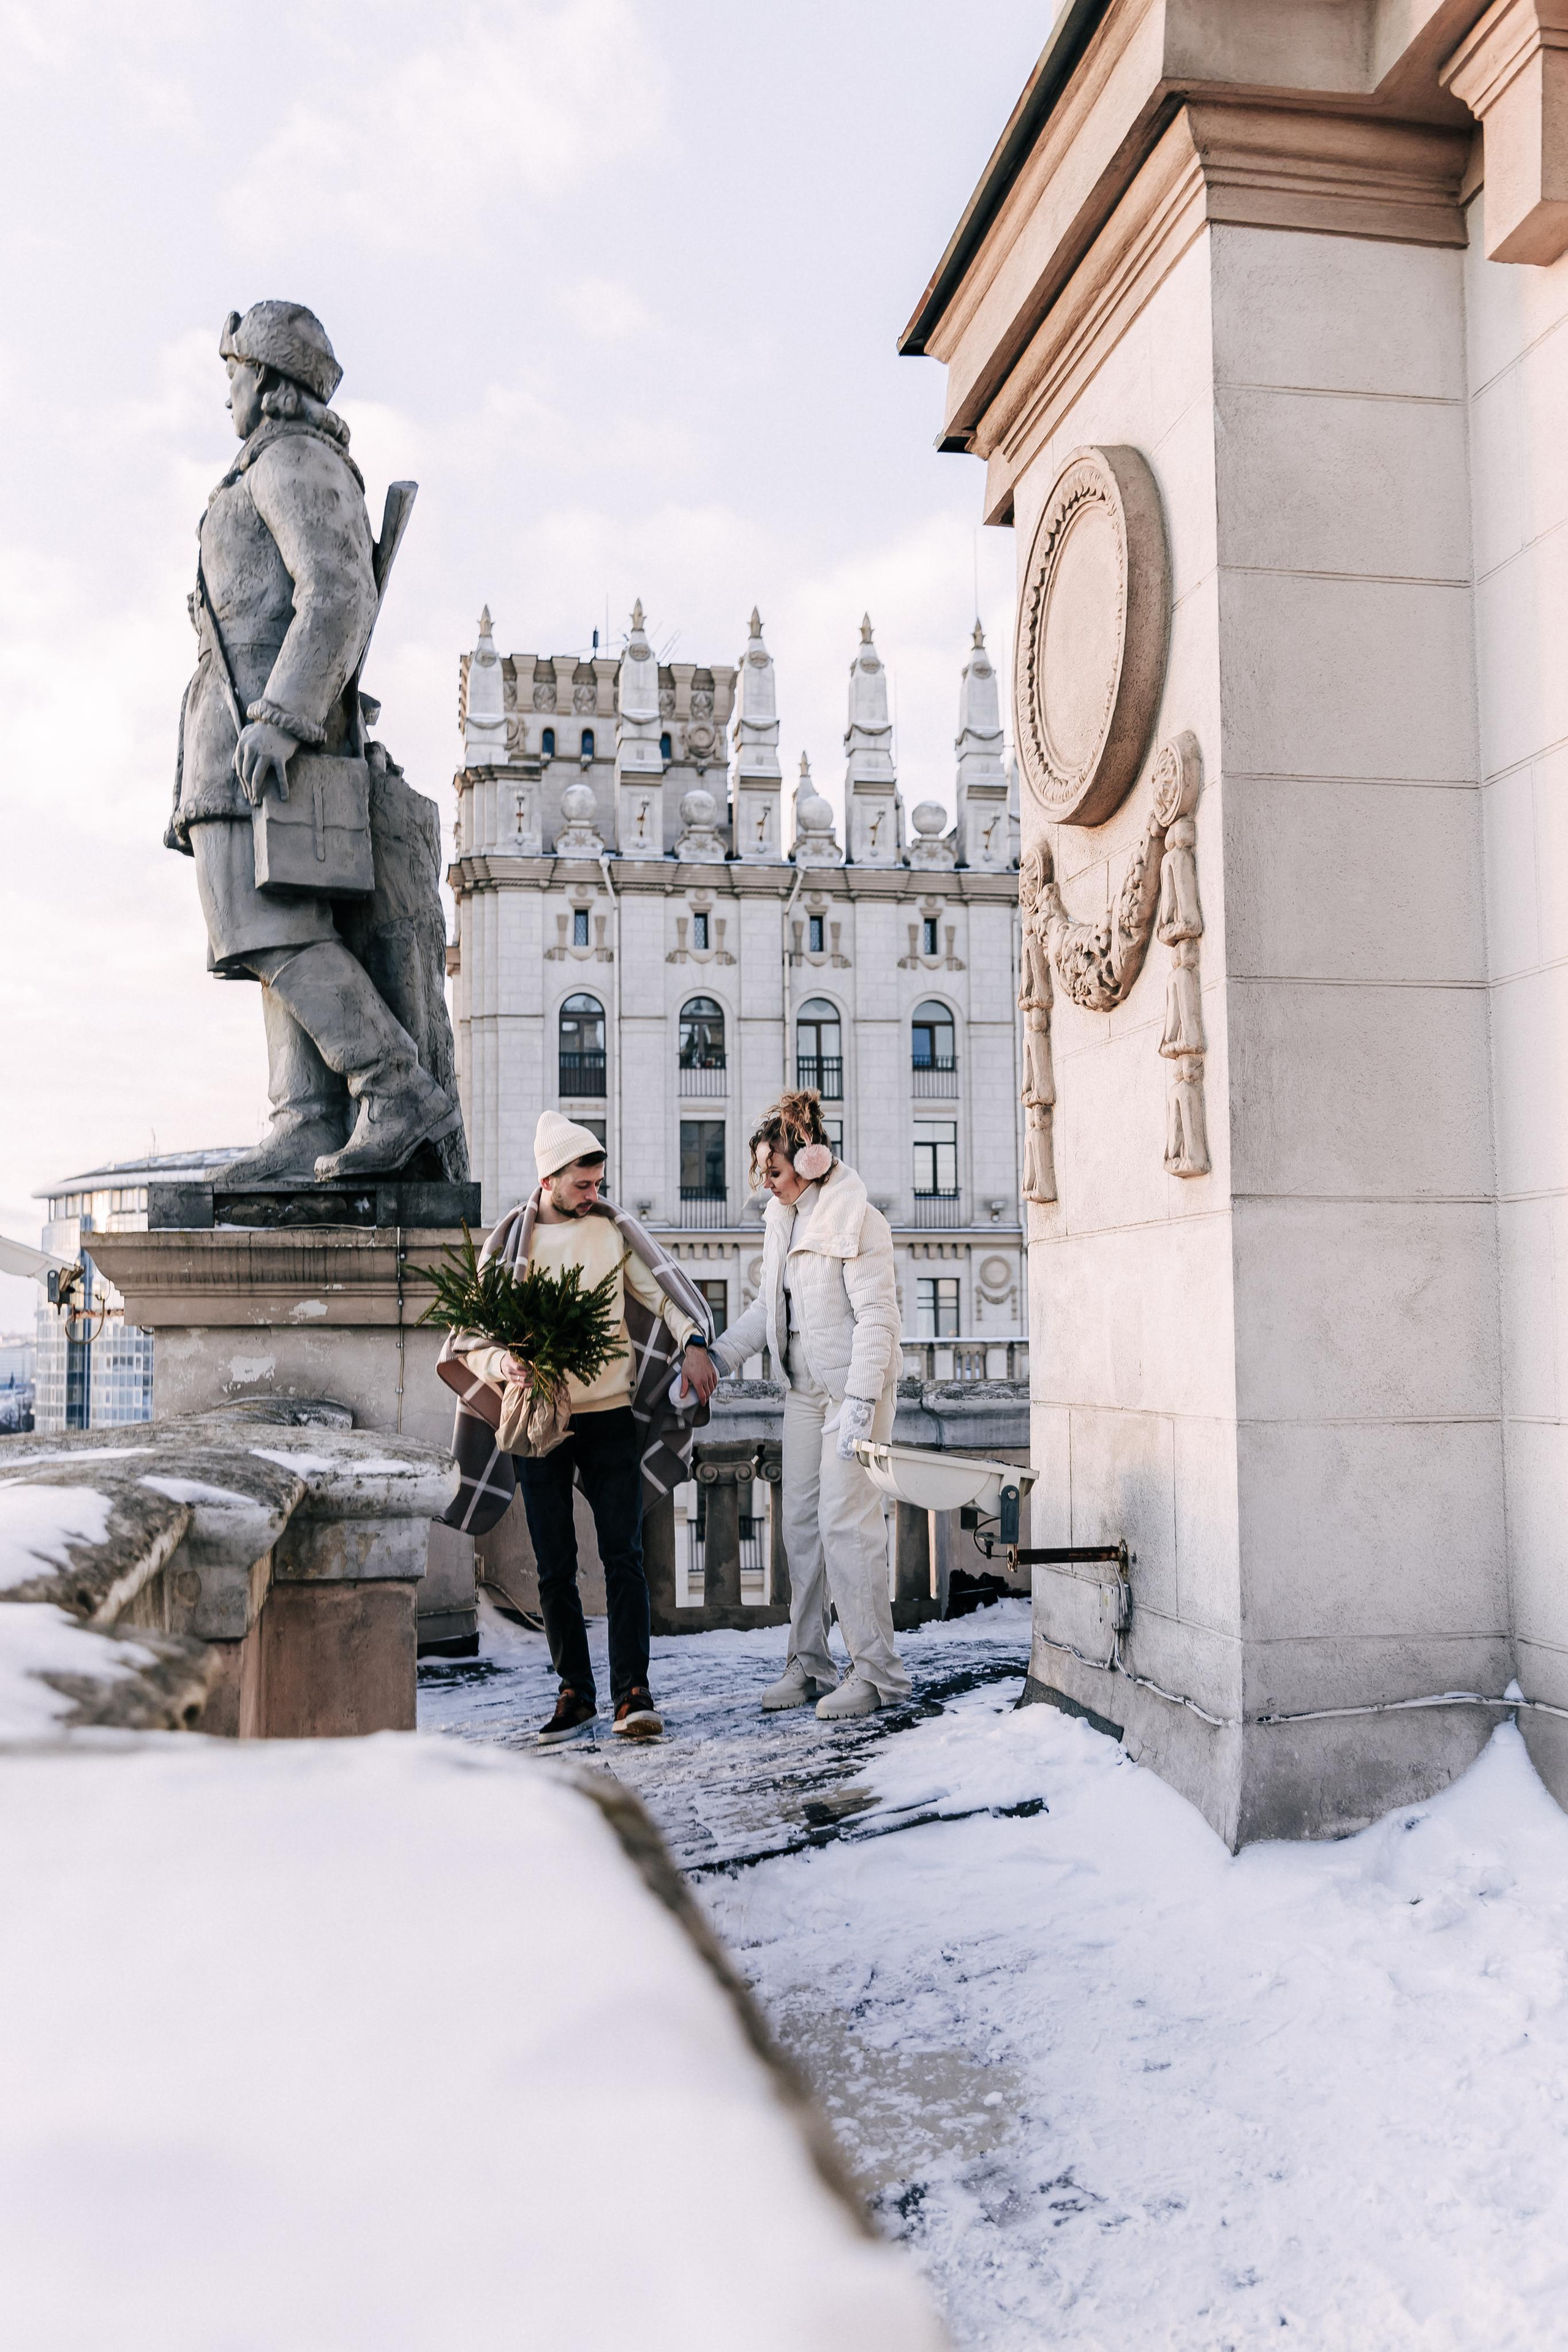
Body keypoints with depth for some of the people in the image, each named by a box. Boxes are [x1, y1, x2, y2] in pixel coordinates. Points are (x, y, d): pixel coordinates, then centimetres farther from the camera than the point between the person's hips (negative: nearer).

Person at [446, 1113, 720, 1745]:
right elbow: (472, 1336, 2)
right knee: (554, 1568, 6)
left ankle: (633, 1693, -2)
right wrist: (505, 1364, -19)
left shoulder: (613, 1226, 3)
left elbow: (661, 1284, 7)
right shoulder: (508, 1240, 1)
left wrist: (691, 1343, -10)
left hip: (609, 1414, 0)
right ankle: (575, 1692, 17)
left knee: (623, 1556, -4)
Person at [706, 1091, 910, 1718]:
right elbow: (768, 1306, 17)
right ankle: (808, 1662, 19)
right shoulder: (781, 1218, 9)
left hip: (855, 1385, -8)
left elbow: (878, 1316, -19)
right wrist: (717, 1358, 8)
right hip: (805, 1386, 8)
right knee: (800, 1521, 9)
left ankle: (875, 1671, 3)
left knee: (846, 1524, -8)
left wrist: (859, 1402, -24)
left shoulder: (856, 1220, -16)